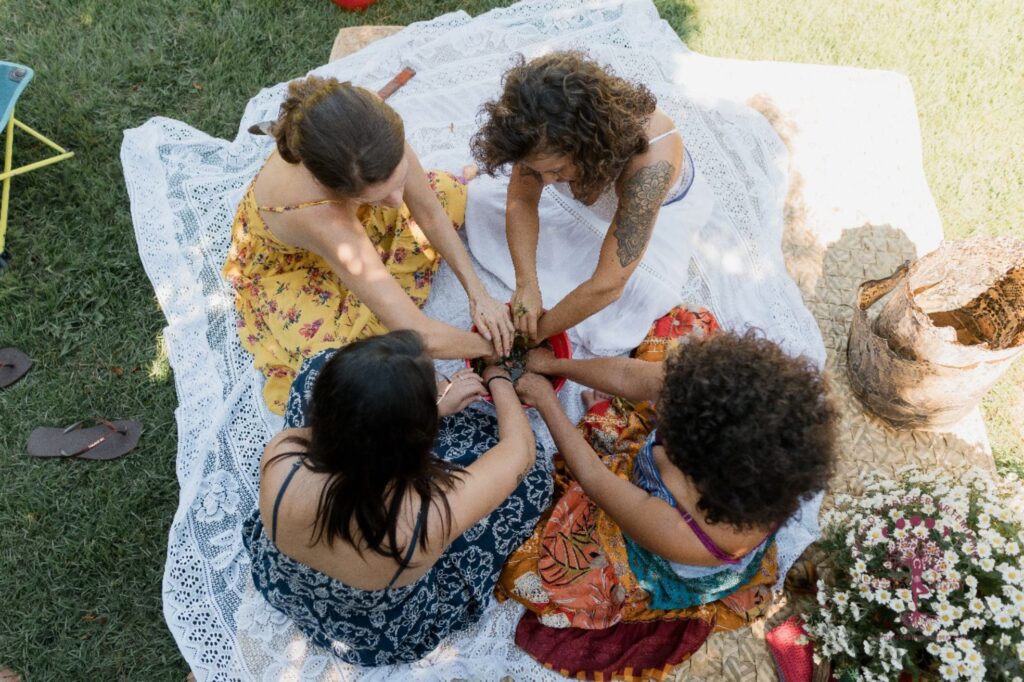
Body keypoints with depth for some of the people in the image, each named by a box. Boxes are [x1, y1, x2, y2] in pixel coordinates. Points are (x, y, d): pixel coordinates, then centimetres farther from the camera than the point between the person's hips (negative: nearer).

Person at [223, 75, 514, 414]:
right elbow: (422, 337, -44)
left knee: (450, 193, 1)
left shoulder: (374, 136, -35)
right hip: (288, 273, -4)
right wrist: (491, 345, -28)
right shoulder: (316, 215, -48)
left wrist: (478, 292, -20)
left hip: (349, 221, 5)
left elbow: (429, 211, -16)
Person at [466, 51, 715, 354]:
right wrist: (525, 284, -32)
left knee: (609, 336, -21)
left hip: (658, 208, -3)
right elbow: (521, 201, -19)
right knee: (480, 196, -7)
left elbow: (606, 285, -43)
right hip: (590, 189, 4)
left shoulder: (650, 162, -47)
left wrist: (538, 331, -31)